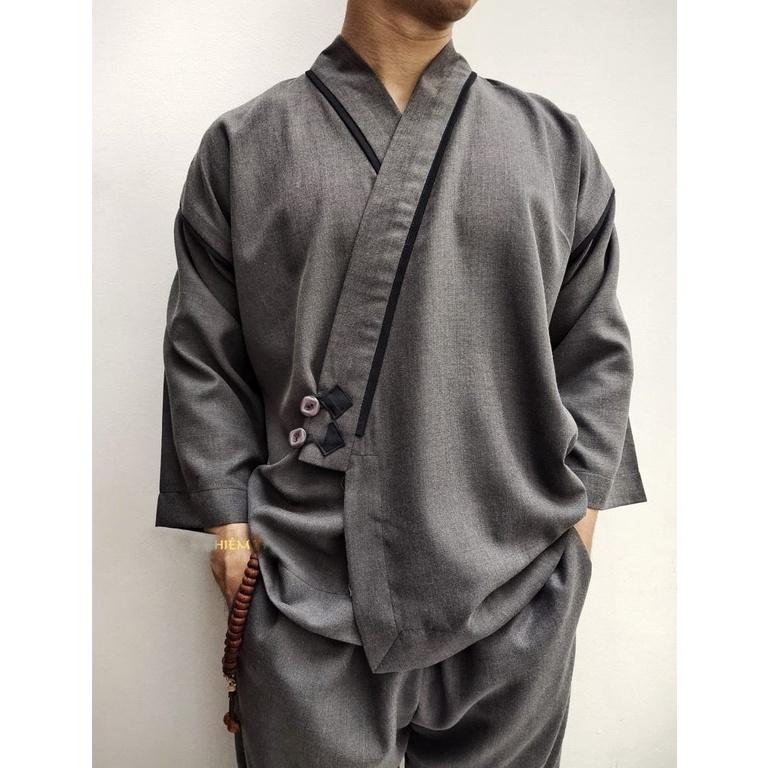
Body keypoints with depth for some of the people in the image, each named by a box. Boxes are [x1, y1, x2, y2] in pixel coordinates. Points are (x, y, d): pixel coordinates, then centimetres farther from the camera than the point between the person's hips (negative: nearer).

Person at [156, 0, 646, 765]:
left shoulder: (554, 143, 8)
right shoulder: (242, 147, 3)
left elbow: (596, 353, 8)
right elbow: (202, 357, 3)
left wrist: (579, 507, 2)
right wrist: (231, 523, -2)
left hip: (518, 585, 3)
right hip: (309, 590, -1)